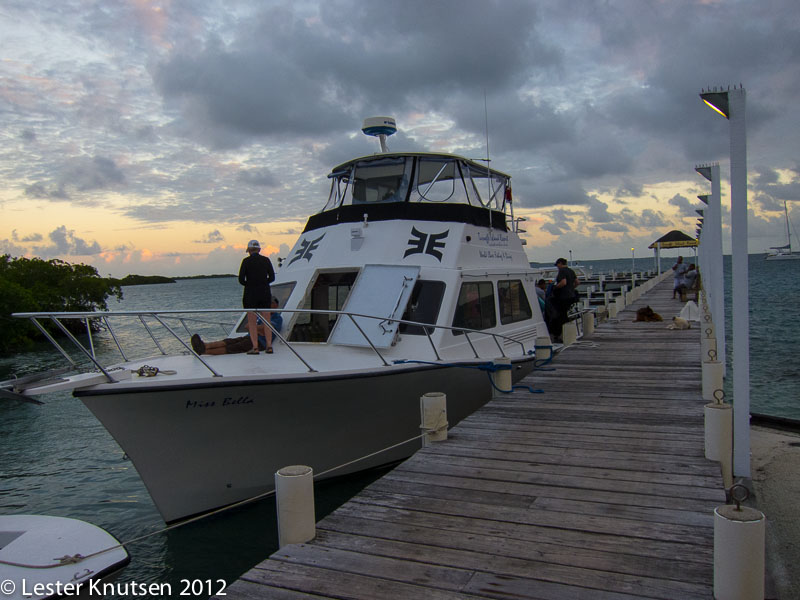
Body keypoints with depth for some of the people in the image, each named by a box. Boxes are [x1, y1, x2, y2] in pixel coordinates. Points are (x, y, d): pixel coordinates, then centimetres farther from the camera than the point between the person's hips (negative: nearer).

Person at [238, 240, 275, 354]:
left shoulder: (246, 261, -6)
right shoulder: (266, 260, 3)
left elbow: (241, 279, -8)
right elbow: (272, 277, 5)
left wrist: (249, 284, 11)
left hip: (251, 293, -3)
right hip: (265, 293, 3)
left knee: (252, 322, 4)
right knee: (267, 321, 9)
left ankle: (255, 347, 1)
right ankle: (269, 346, 7)